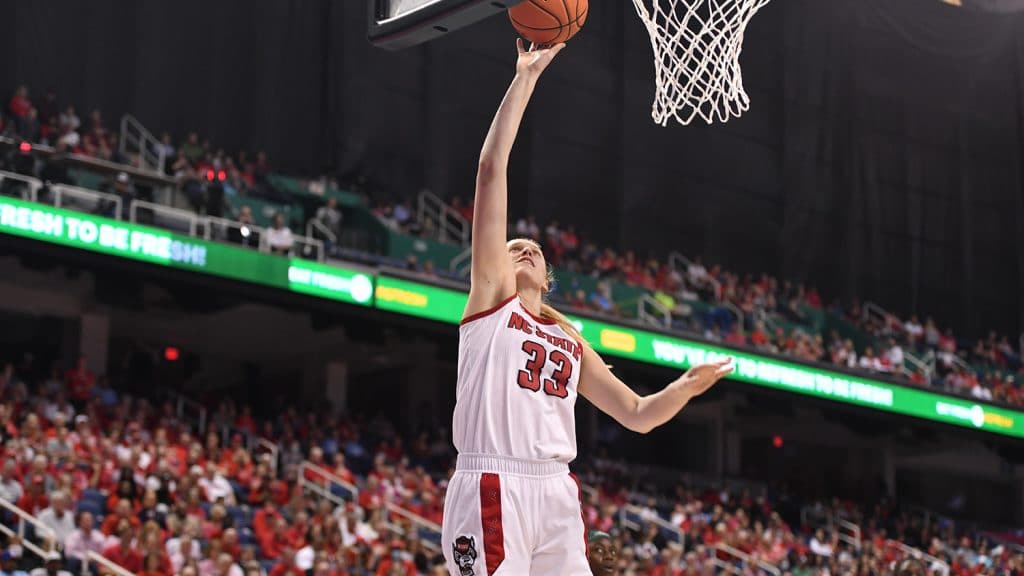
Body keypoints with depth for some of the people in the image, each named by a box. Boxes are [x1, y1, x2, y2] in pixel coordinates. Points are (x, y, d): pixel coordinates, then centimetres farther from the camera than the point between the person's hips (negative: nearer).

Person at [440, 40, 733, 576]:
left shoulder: (570, 341, 25)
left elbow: (637, 415, 26)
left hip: (556, 493, 6)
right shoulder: (491, 296, 11)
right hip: (493, 488, -6)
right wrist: (525, 78, 5)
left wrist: (685, 387, 7)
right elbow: (492, 168, 5)